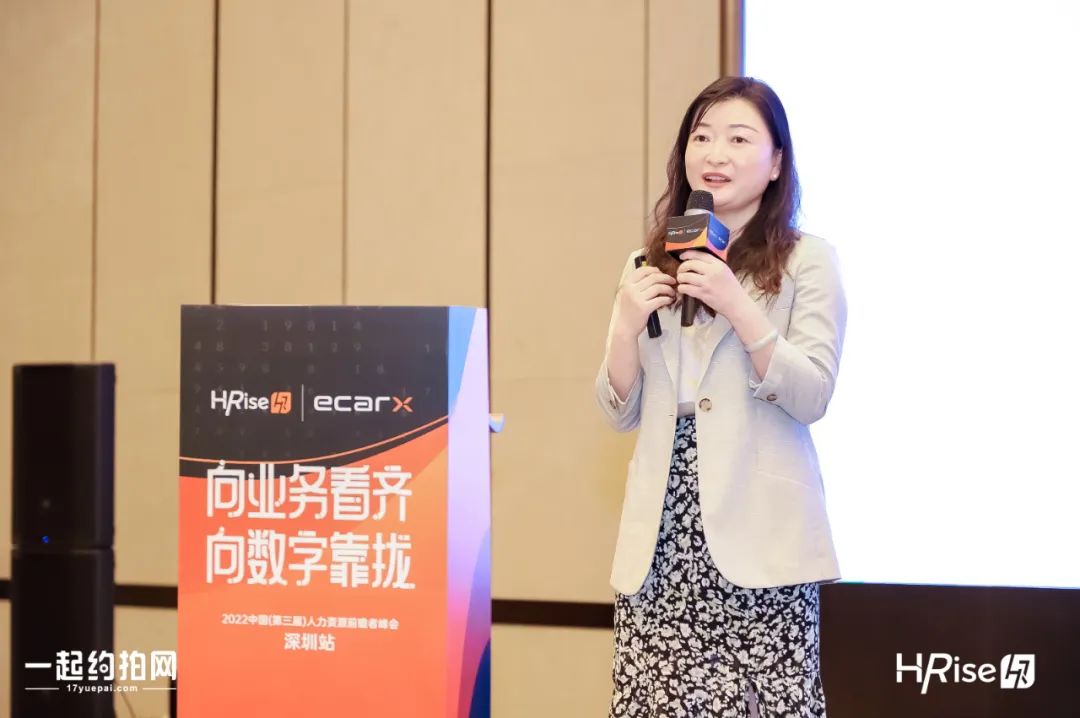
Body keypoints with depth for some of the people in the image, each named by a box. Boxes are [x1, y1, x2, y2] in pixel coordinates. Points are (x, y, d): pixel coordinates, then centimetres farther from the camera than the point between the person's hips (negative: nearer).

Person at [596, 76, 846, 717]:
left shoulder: (808, 262, 1)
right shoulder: (649, 266, 14)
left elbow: (812, 398, -8)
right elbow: (621, 413, 12)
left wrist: (739, 308, -17)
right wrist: (628, 324, -5)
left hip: (759, 535, -3)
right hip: (663, 533, 4)